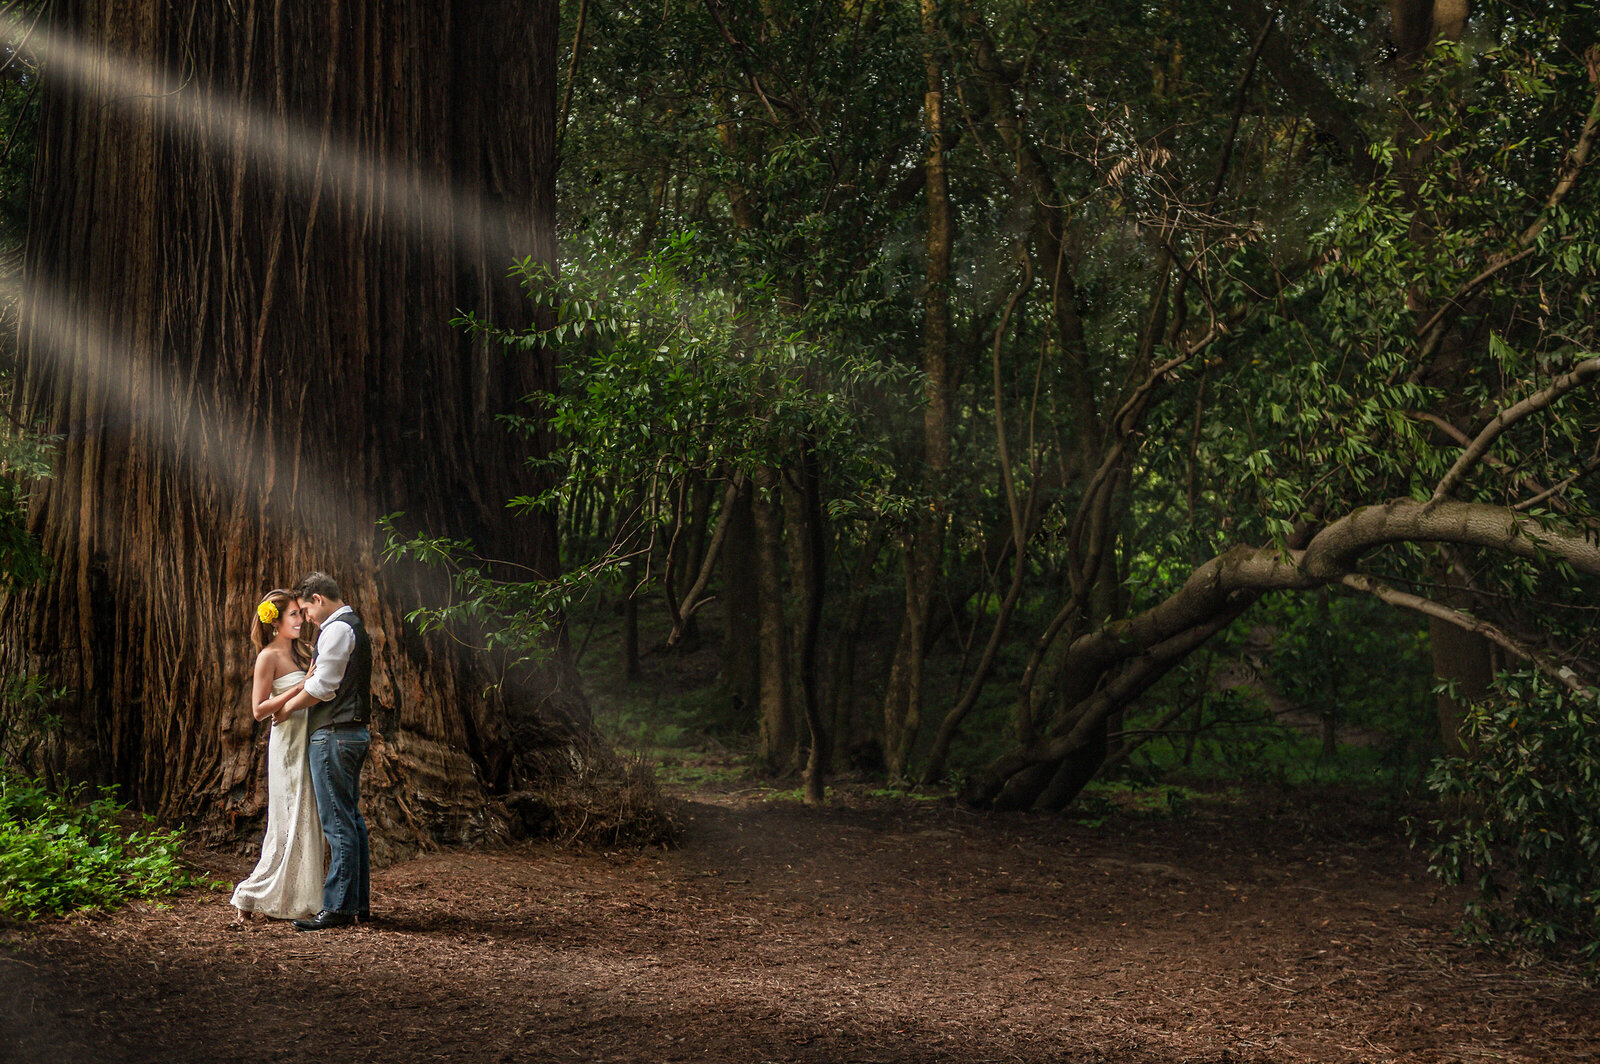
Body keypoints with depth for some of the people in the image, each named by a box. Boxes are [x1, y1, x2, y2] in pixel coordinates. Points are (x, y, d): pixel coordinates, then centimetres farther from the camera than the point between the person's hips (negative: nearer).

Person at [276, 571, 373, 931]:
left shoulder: (336, 629, -13)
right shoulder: (354, 626, 19)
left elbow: (323, 687, -16)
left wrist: (289, 705, -2)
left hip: (333, 736, -10)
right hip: (354, 732, 10)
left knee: (338, 823, -9)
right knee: (352, 818, 12)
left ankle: (338, 907, -7)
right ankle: (359, 903, 17)